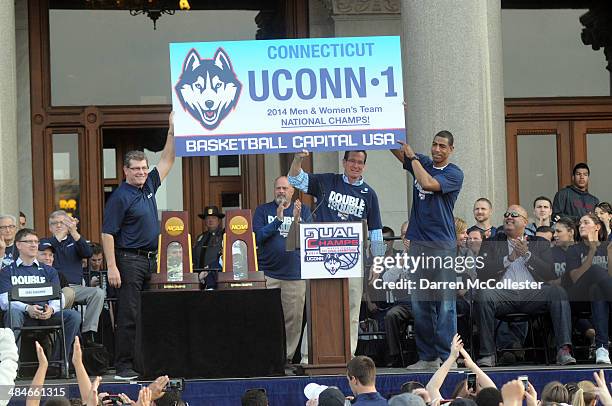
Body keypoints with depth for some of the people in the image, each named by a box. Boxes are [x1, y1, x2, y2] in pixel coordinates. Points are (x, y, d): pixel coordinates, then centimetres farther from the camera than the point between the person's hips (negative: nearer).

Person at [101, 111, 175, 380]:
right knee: (129, 315, -8)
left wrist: (172, 131, 12)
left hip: (151, 258, 8)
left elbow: (167, 160, 21)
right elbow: (107, 234, -13)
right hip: (129, 259, -8)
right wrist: (112, 267, -18)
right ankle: (124, 366, -6)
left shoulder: (149, 186, 12)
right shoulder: (120, 197, -10)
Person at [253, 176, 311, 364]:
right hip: (268, 273, -1)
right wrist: (278, 220, -12)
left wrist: (297, 221, -16)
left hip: (295, 274, 1)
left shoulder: (303, 210, 11)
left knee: (294, 319, 0)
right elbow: (258, 236, -3)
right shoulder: (263, 210, 9)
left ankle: (288, 356, 8)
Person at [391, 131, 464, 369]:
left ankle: (446, 356, -6)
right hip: (417, 242, 6)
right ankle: (427, 356, 11)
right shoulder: (422, 163, 14)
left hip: (442, 244, -6)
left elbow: (428, 184, -19)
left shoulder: (454, 174, -3)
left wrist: (413, 157, -7)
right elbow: (395, 148, 12)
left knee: (444, 302, -6)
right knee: (420, 303, 6)